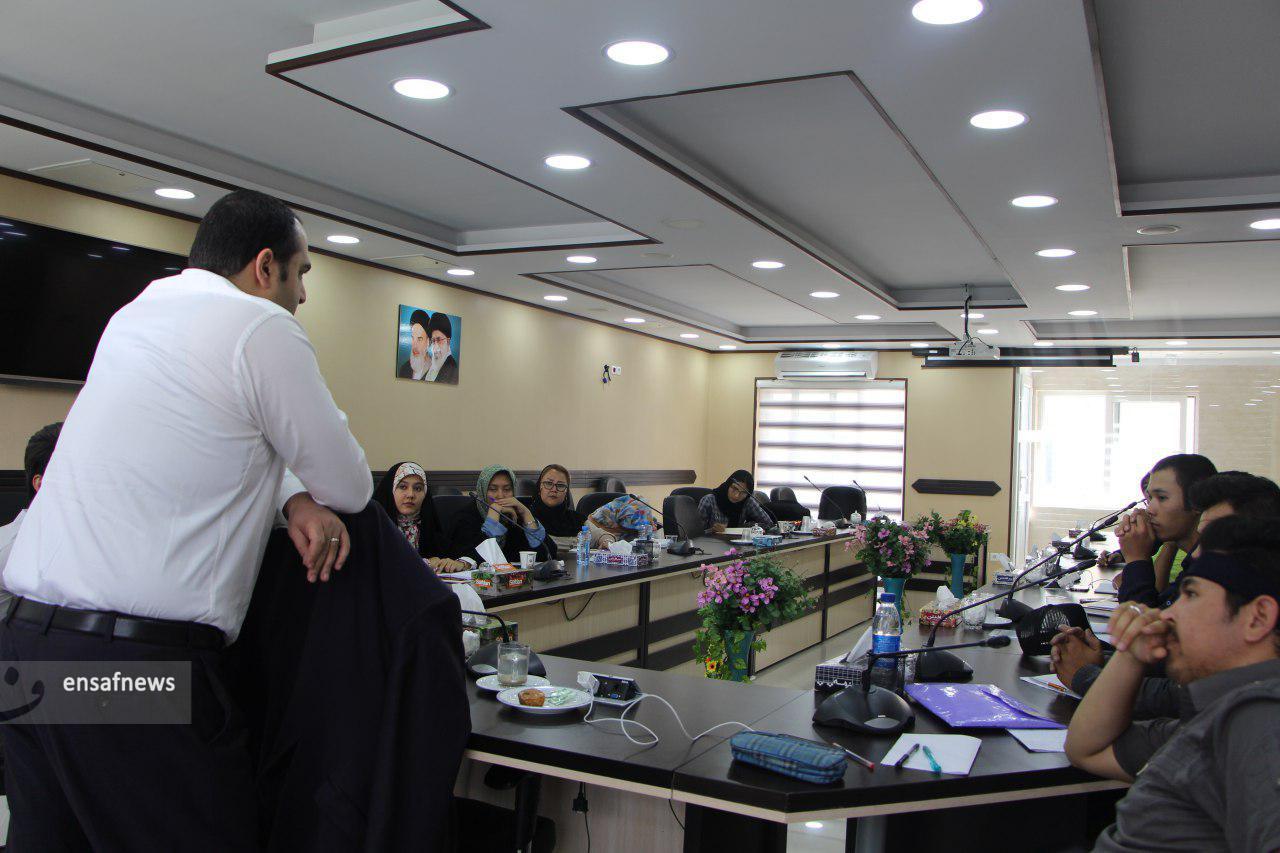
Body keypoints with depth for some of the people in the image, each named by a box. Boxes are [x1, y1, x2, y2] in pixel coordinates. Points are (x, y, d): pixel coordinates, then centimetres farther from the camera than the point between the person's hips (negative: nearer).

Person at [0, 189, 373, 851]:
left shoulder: (135, 313, 15)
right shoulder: (260, 326, -10)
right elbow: (351, 488, -4)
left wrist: (294, 495, 7)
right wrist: (317, 491, 19)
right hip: (142, 660, -8)